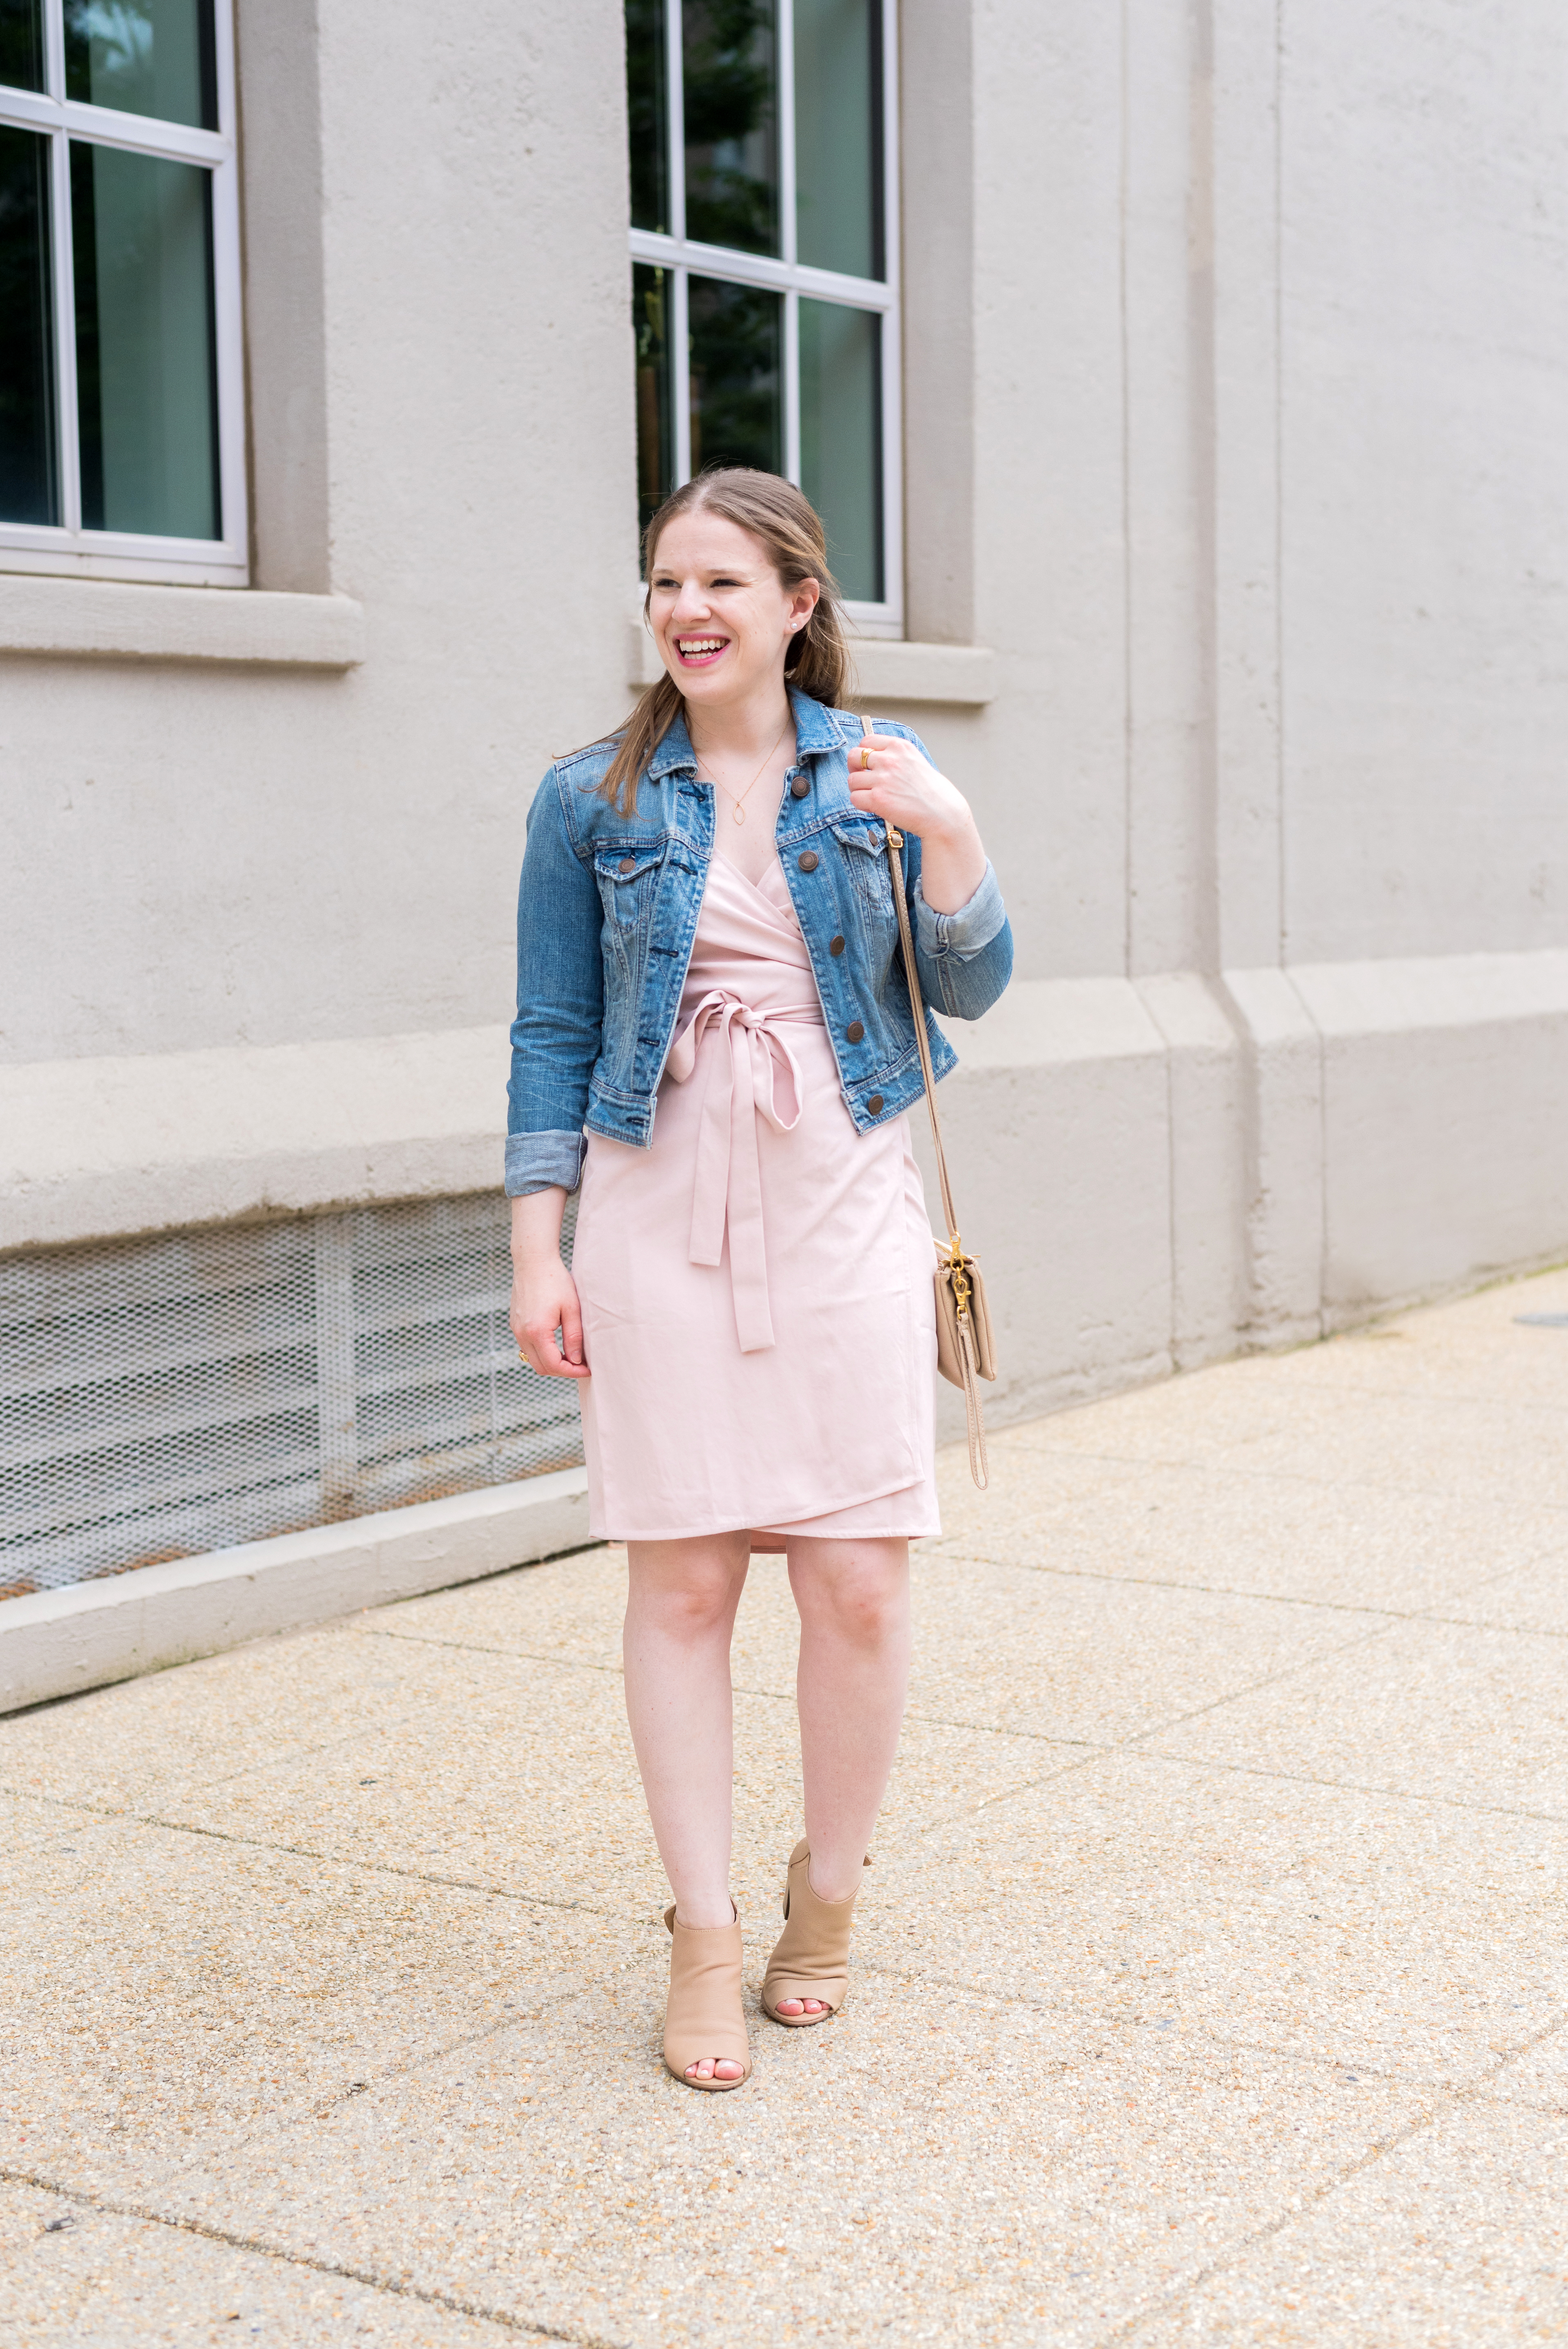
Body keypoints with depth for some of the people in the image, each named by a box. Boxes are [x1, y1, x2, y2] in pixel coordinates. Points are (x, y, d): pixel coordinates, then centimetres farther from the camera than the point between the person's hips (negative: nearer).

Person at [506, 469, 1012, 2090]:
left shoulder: (875, 774, 7)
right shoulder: (591, 799, 5)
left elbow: (968, 993, 4)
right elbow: (552, 1034, 5)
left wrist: (952, 840, -13)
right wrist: (535, 1248, -1)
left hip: (842, 1208, 1)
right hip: (661, 1211, 0)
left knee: (860, 1582, -1)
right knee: (680, 1579, 0)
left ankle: (827, 1898, 21)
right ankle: (703, 1940, 12)